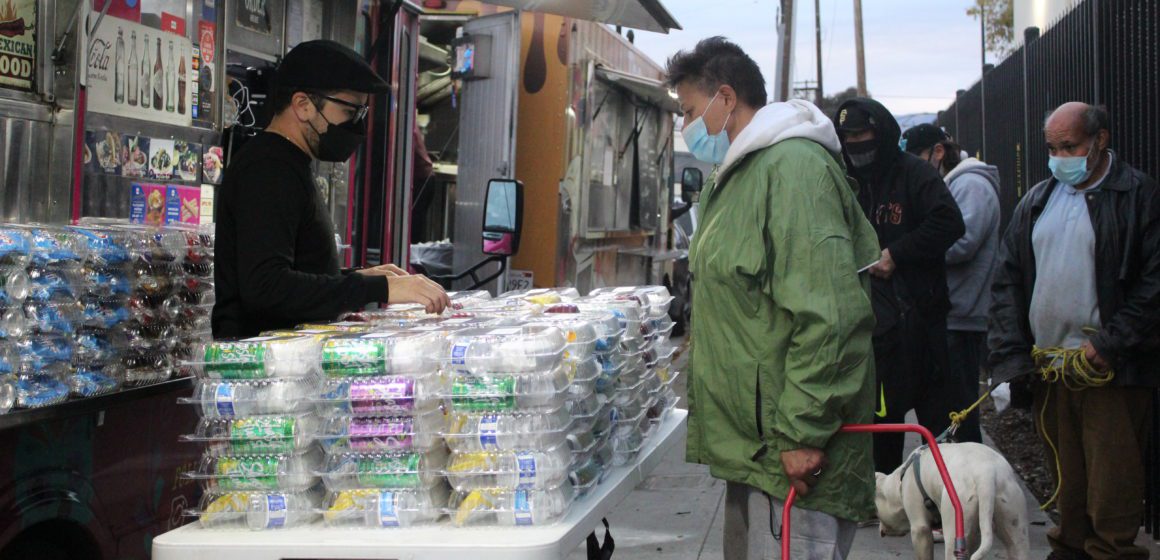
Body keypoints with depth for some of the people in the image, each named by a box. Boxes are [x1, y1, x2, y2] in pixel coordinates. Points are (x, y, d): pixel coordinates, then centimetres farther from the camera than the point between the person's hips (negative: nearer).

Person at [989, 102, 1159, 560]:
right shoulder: (1037, 202, 14)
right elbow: (1007, 281, 12)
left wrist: (1109, 344, -14)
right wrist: (1012, 356, 3)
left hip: (1111, 369, -5)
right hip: (1047, 367, 5)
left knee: (1112, 484, -4)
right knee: (1067, 480, 13)